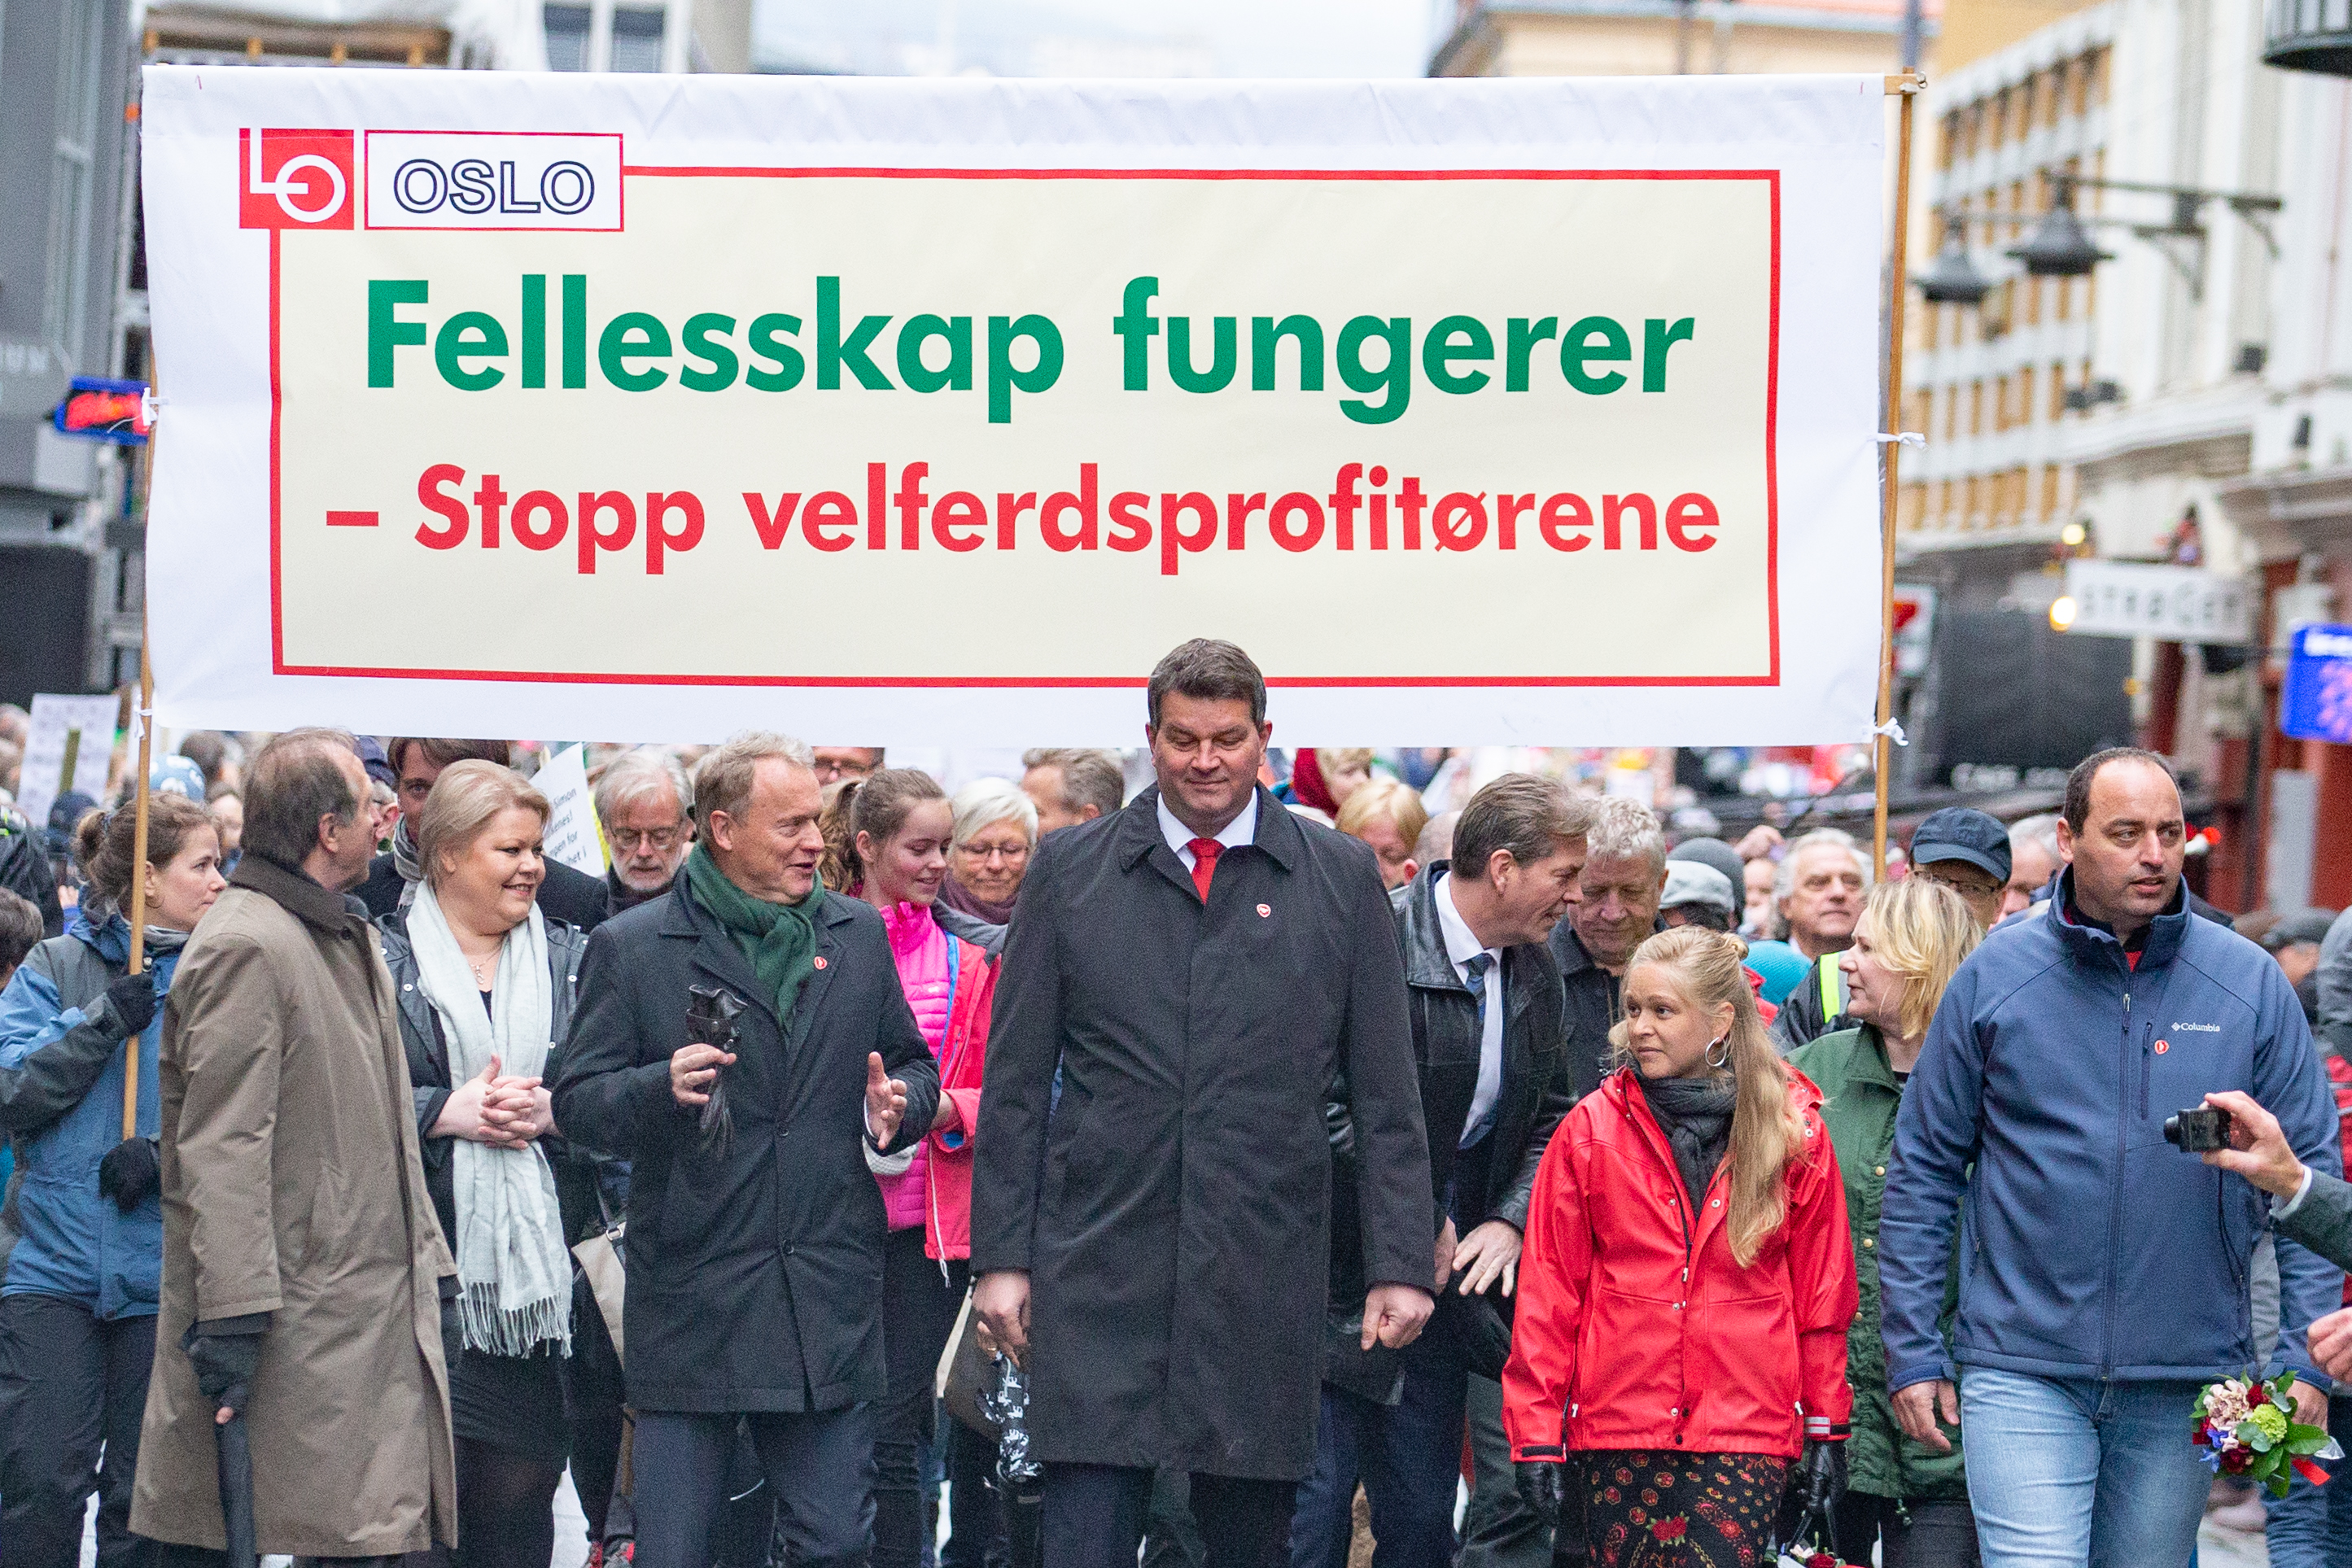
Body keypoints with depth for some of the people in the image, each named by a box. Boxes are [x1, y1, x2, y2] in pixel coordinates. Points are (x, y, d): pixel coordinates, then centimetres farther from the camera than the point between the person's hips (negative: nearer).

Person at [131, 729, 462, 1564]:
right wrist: (232, 1321, -23)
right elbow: (222, 1151, -19)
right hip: (299, 1333, -9)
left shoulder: (352, 939, 19)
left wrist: (430, 1268, 21)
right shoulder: (244, 948, -13)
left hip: (380, 1318, 9)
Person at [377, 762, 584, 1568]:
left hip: (537, 1256, 3)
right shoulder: (384, 957, 2)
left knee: (521, 1488, 4)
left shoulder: (568, 958, 13)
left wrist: (550, 1108, -7)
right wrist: (446, 1110, -13)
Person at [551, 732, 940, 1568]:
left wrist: (900, 1102, -2)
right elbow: (576, 1100, 0)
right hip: (690, 1301, -3)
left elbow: (912, 1063, 21)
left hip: (832, 1301, 3)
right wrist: (663, 1087, -19)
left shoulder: (859, 934, 12)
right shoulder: (629, 948, 1)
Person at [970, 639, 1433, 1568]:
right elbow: (1015, 1083, 7)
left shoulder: (1342, 879, 7)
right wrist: (1001, 1256, 2)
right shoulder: (1069, 869, 7)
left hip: (1266, 1275, 1)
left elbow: (1386, 1099, 7)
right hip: (1100, 1273, 0)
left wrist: (1399, 1264, 2)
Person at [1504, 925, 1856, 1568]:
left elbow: (1822, 1290, 10)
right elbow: (1548, 1292, 4)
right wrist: (1537, 1434, 1)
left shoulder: (1795, 1131, 3)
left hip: (1749, 1433, -1)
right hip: (1618, 1433, 1)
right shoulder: (1591, 1130, 2)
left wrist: (1825, 1426, 9)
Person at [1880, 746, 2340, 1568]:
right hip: (2022, 1370, -2)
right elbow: (1923, 1170, 4)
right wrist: (1913, 1351, 1)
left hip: (2185, 1379, 2)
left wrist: (2303, 1358, -3)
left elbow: (2313, 1173, 4)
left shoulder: (2250, 984, 2)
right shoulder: (1994, 977, 0)